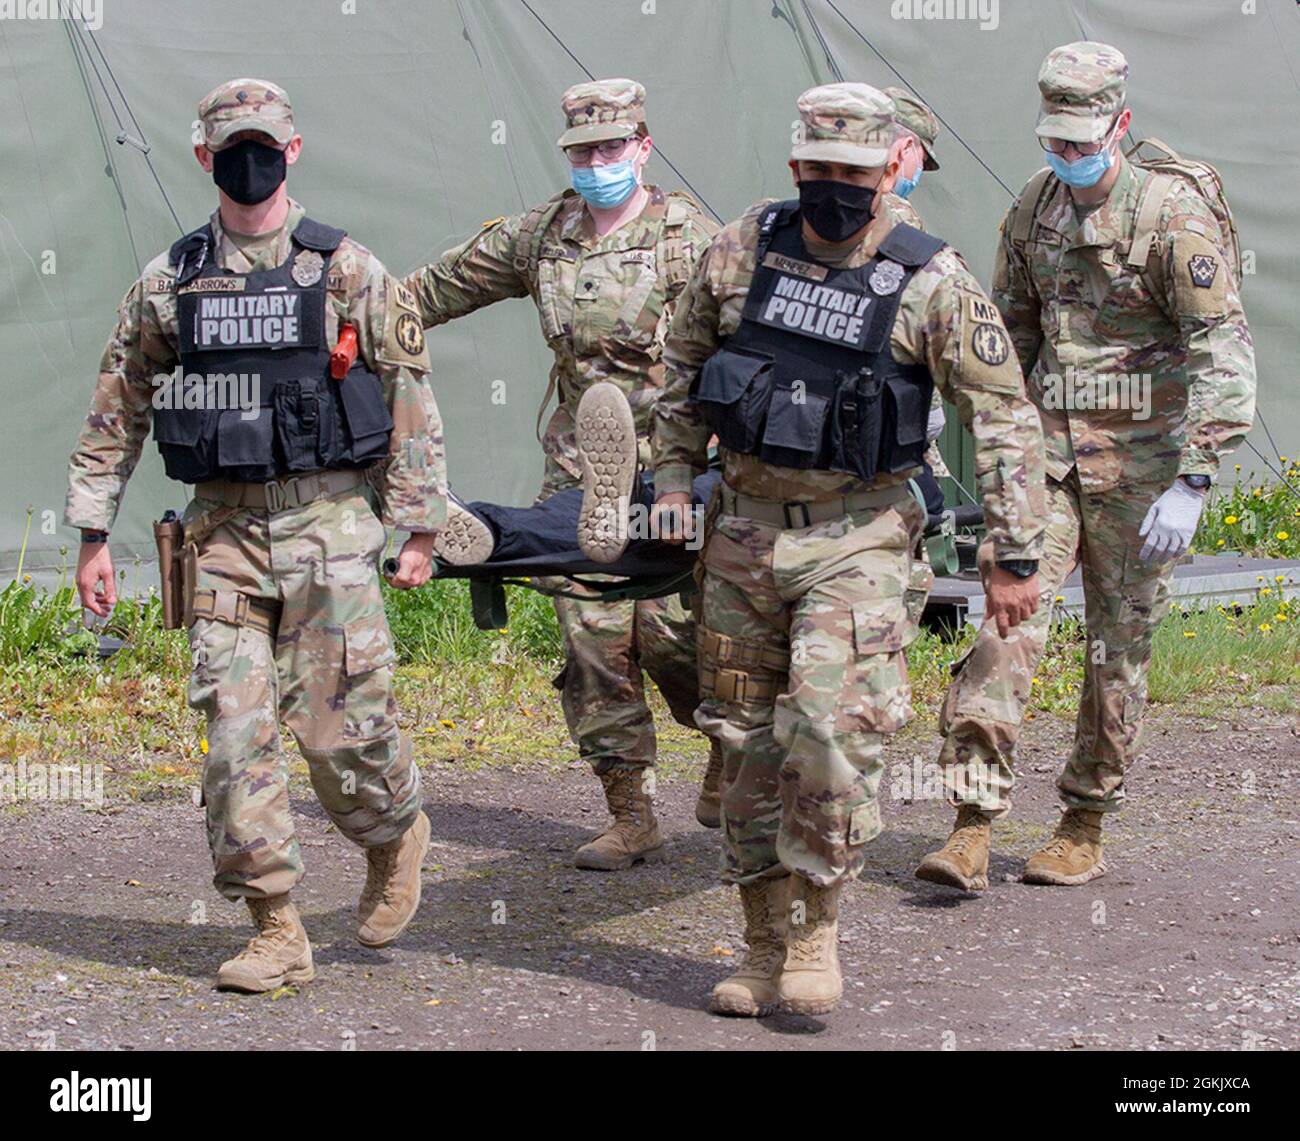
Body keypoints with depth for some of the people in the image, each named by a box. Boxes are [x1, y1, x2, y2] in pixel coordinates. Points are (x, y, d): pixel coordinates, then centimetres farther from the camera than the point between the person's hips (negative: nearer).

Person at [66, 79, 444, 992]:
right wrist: (94, 534, 8)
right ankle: (277, 931, 4)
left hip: (327, 525, -2)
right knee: (236, 728, -3)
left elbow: (412, 402, 1)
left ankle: (396, 837, 28)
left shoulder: (347, 272, 0)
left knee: (340, 724, -5)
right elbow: (117, 413, 13)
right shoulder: (168, 284, 7)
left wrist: (421, 529, -2)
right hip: (222, 532, 3)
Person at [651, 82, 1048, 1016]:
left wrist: (1016, 558, -7)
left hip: (857, 540, -4)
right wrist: (672, 475, 13)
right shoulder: (742, 250, 0)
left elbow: (1005, 419, -7)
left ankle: (817, 933, -2)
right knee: (748, 740, 8)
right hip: (745, 528, 4)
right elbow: (685, 362, 16)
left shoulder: (932, 282, -10)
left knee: (832, 730, -19)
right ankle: (767, 948, 20)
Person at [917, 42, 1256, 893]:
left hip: (1138, 461, -4)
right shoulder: (1035, 208, 7)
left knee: (1119, 646, 5)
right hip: (1050, 449, 4)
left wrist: (1193, 482, -21)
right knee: (1008, 621, -9)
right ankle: (972, 828, -11)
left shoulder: (1174, 216, -12)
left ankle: (1085, 831, 18)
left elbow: (1224, 353, -16)